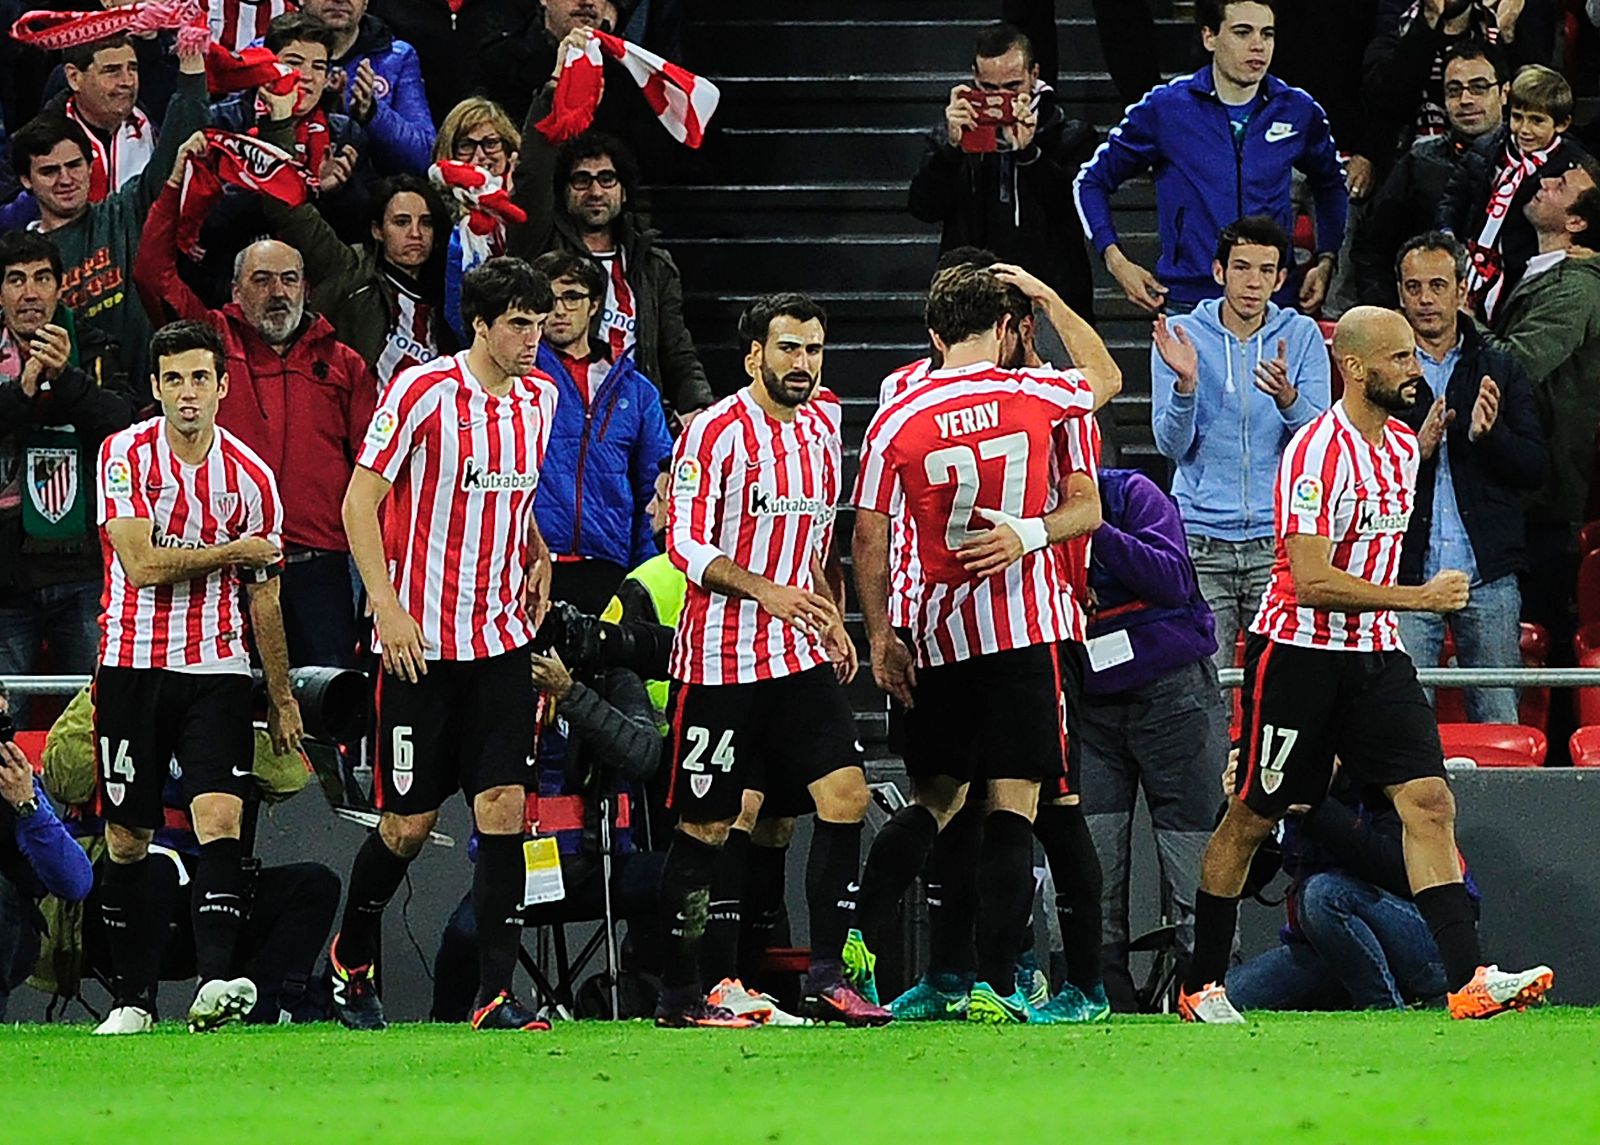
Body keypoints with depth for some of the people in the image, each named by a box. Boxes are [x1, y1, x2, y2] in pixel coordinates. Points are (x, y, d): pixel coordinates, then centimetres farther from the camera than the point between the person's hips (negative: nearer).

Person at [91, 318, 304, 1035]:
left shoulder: (250, 477, 3)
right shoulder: (127, 454, -4)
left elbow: (264, 598, 12)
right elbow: (142, 565, -14)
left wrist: (281, 699, 14)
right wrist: (232, 552, -7)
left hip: (218, 668, 1)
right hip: (133, 666, -1)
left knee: (220, 819, -16)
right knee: (127, 837, 3)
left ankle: (216, 982, -26)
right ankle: (133, 997, 12)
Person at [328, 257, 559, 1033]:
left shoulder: (538, 397, 8)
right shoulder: (424, 391, -11)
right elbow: (360, 504, -10)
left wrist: (537, 555, 11)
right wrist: (387, 606, -18)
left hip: (502, 639, 5)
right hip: (421, 642, -4)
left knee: (503, 806, -8)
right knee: (409, 823, 1)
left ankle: (496, 995, -8)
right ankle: (350, 960, 27)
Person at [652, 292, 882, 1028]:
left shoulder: (820, 424, 10)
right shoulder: (716, 432, -11)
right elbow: (685, 545, -15)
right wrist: (764, 591, -26)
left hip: (799, 659, 6)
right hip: (721, 661, -6)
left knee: (846, 795, -8)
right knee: (705, 826, 0)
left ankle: (825, 977, -4)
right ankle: (677, 993, 10)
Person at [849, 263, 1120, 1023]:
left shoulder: (896, 420, -2)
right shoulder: (1033, 396, -2)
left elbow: (869, 539, 0)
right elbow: (1107, 376, 21)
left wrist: (881, 637, 8)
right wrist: (1047, 298, 29)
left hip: (941, 640, 2)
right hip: (1025, 632, -2)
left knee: (935, 799, 17)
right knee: (1012, 805, -3)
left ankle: (859, 941, 4)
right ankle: (991, 984, -10)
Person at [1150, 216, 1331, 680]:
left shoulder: (1302, 336, 6)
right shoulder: (1182, 335, 3)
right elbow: (1171, 444, -2)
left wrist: (1287, 398, -23)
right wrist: (1185, 384, -20)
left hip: (1278, 538, 1)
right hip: (1201, 540, -1)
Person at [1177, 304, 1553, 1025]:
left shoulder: (1402, 445, 9)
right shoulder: (1319, 452, -18)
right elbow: (1313, 582, -25)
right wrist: (1419, 598, -23)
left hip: (1374, 653, 7)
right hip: (1298, 650, -7)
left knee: (1429, 802, -8)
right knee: (1252, 817, 3)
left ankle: (1469, 980, -15)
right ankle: (1200, 987, 16)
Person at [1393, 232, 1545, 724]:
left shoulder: (1501, 372, 12)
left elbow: (1536, 468, 5)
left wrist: (1489, 435, -13)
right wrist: (1415, 451, -17)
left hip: (1488, 576, 2)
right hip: (1407, 574, -2)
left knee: (1499, 725, 2)